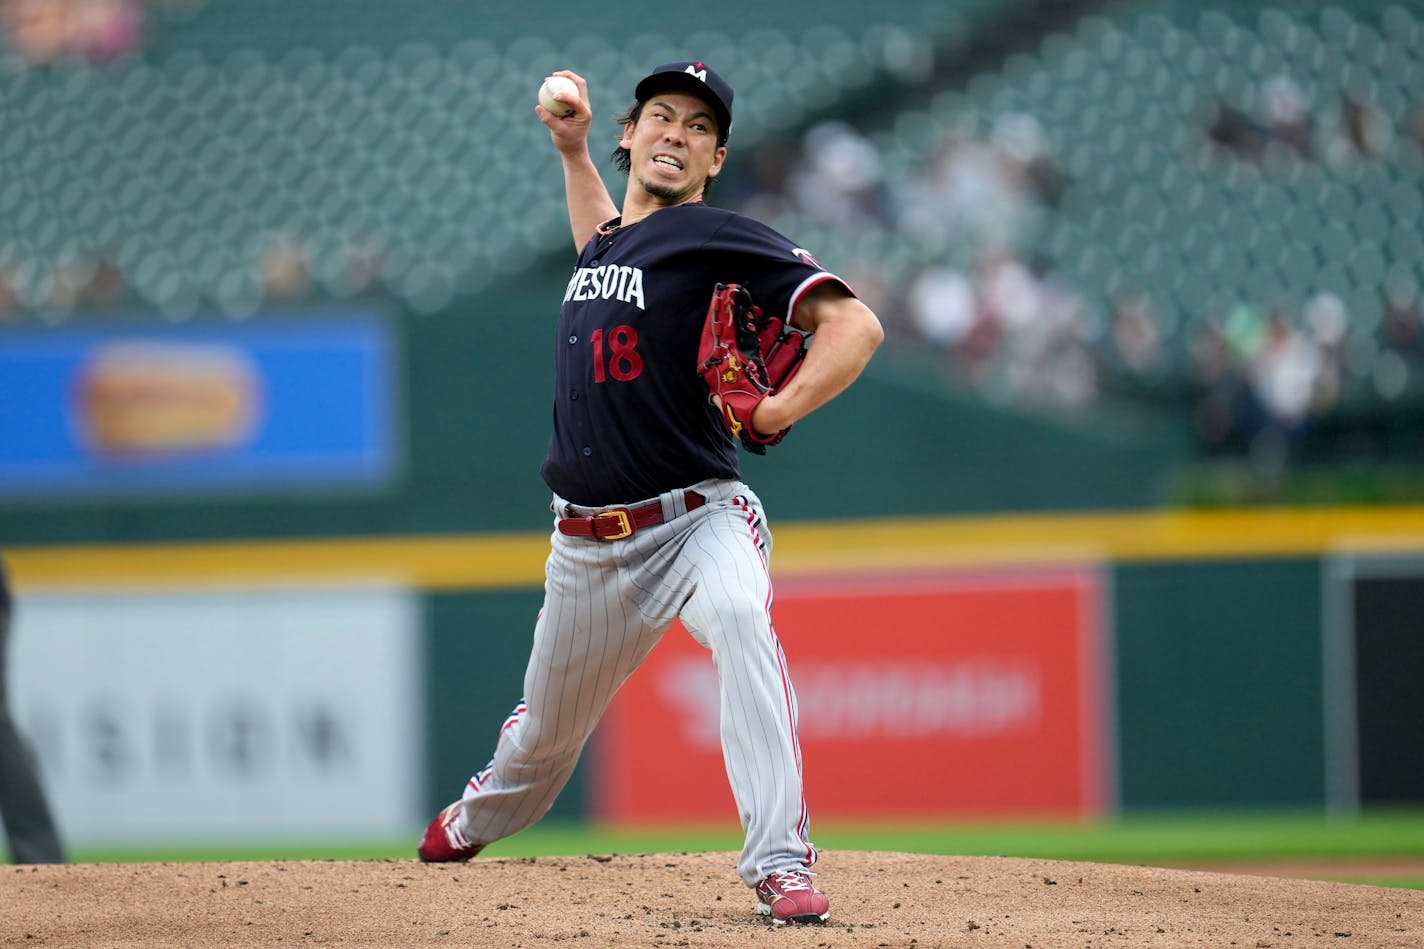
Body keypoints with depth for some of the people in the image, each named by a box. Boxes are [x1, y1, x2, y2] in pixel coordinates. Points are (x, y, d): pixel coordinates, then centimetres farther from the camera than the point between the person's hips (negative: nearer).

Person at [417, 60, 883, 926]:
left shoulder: (720, 240, -9)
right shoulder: (607, 243, 13)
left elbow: (855, 326, -17)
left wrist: (777, 413, -29)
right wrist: (573, 151, 30)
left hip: (696, 521, -6)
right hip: (588, 546, 6)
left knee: (740, 619, -38)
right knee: (546, 733, 19)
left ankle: (781, 863, -43)